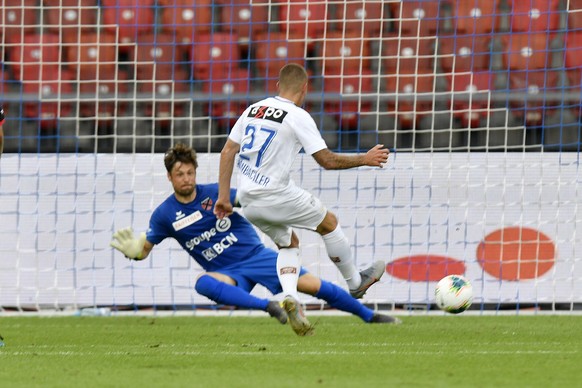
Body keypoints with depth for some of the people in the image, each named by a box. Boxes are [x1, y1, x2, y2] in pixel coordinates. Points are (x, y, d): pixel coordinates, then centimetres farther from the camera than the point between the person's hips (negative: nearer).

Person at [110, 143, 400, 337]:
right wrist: (131, 249, -20)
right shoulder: (164, 215, -2)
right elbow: (144, 248, 3)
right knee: (203, 283, -38)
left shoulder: (215, 194, -7)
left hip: (256, 255, 0)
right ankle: (269, 307, -42)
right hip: (226, 272, 0)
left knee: (313, 285, -13)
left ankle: (369, 316, 3)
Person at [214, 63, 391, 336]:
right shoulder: (298, 117, -10)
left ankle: (290, 297, 0)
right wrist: (365, 160, 5)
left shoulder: (253, 110, 9)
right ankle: (355, 283, 28)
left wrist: (224, 196, 13)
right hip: (276, 195, -7)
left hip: (248, 201, 7)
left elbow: (227, 152, 8)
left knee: (288, 243, 24)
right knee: (329, 223, 15)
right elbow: (327, 161, -9)